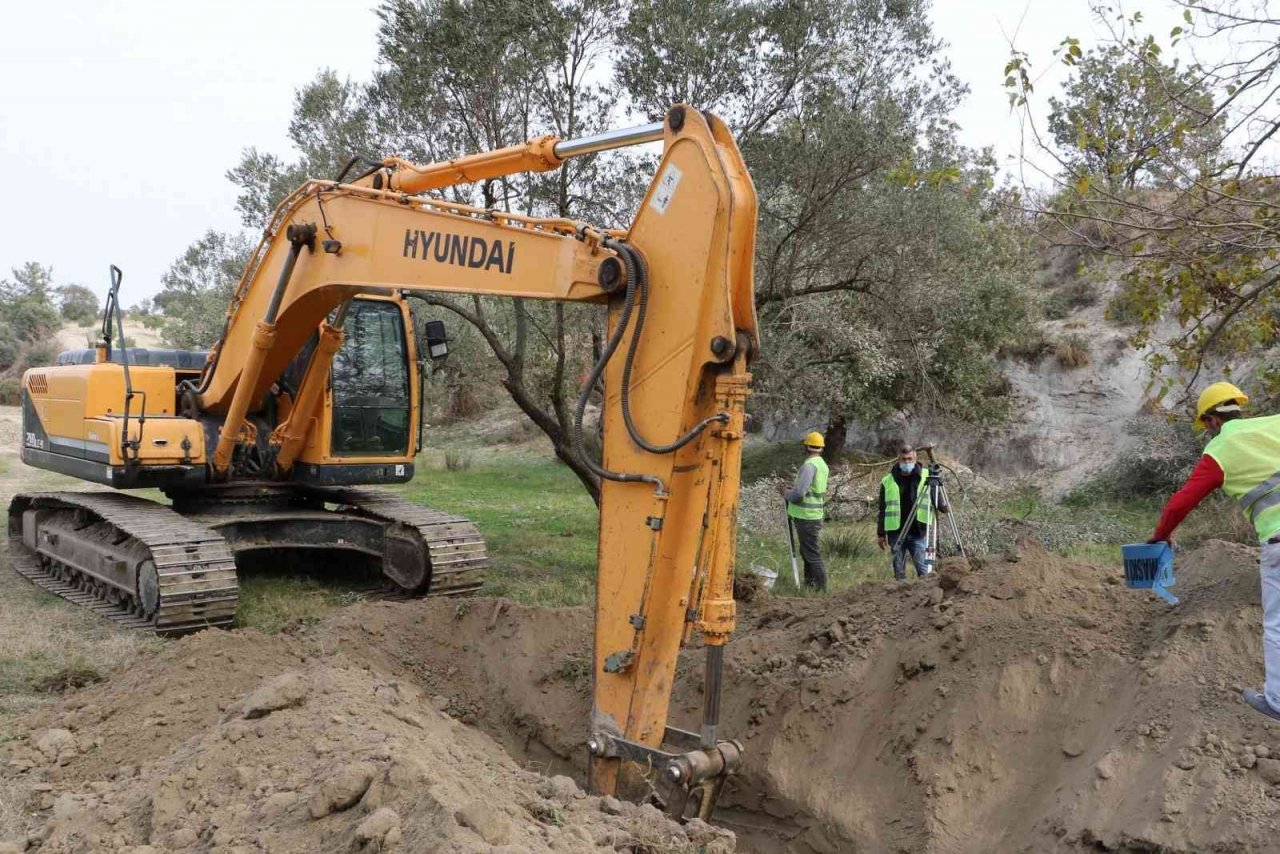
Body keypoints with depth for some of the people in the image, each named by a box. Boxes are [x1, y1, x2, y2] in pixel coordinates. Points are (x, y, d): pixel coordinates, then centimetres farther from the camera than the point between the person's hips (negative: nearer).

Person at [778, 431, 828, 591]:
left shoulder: (809, 465, -19)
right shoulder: (822, 464, 11)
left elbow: (798, 494, -25)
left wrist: (785, 492, -6)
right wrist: (791, 488, 14)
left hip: (805, 517, -9)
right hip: (814, 516, 9)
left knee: (812, 554, -3)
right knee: (807, 552, 20)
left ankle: (821, 587, 0)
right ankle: (809, 584, 29)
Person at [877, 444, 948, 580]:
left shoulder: (926, 476, 3)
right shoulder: (888, 482, 3)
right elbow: (882, 510, 8)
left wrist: (942, 506, -13)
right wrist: (881, 534, 7)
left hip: (918, 533, -1)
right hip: (896, 533, 1)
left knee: (924, 569, -9)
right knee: (899, 571, 7)